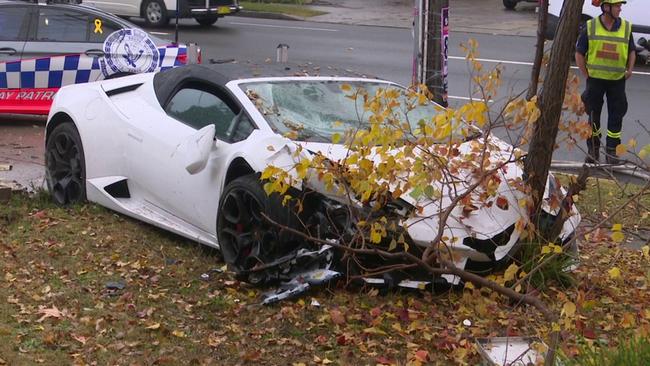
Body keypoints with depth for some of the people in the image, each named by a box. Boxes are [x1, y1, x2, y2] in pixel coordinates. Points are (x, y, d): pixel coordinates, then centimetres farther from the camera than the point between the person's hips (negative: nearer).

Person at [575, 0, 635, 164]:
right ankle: (593, 150, 24)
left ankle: (611, 152, 13)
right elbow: (579, 54, 0)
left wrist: (630, 69, -5)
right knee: (593, 115, 9)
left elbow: (632, 51, 10)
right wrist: (586, 75, -4)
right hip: (595, 79, -1)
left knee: (616, 116, 2)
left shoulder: (626, 27, -2)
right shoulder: (590, 27, -6)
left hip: (617, 80, 1)